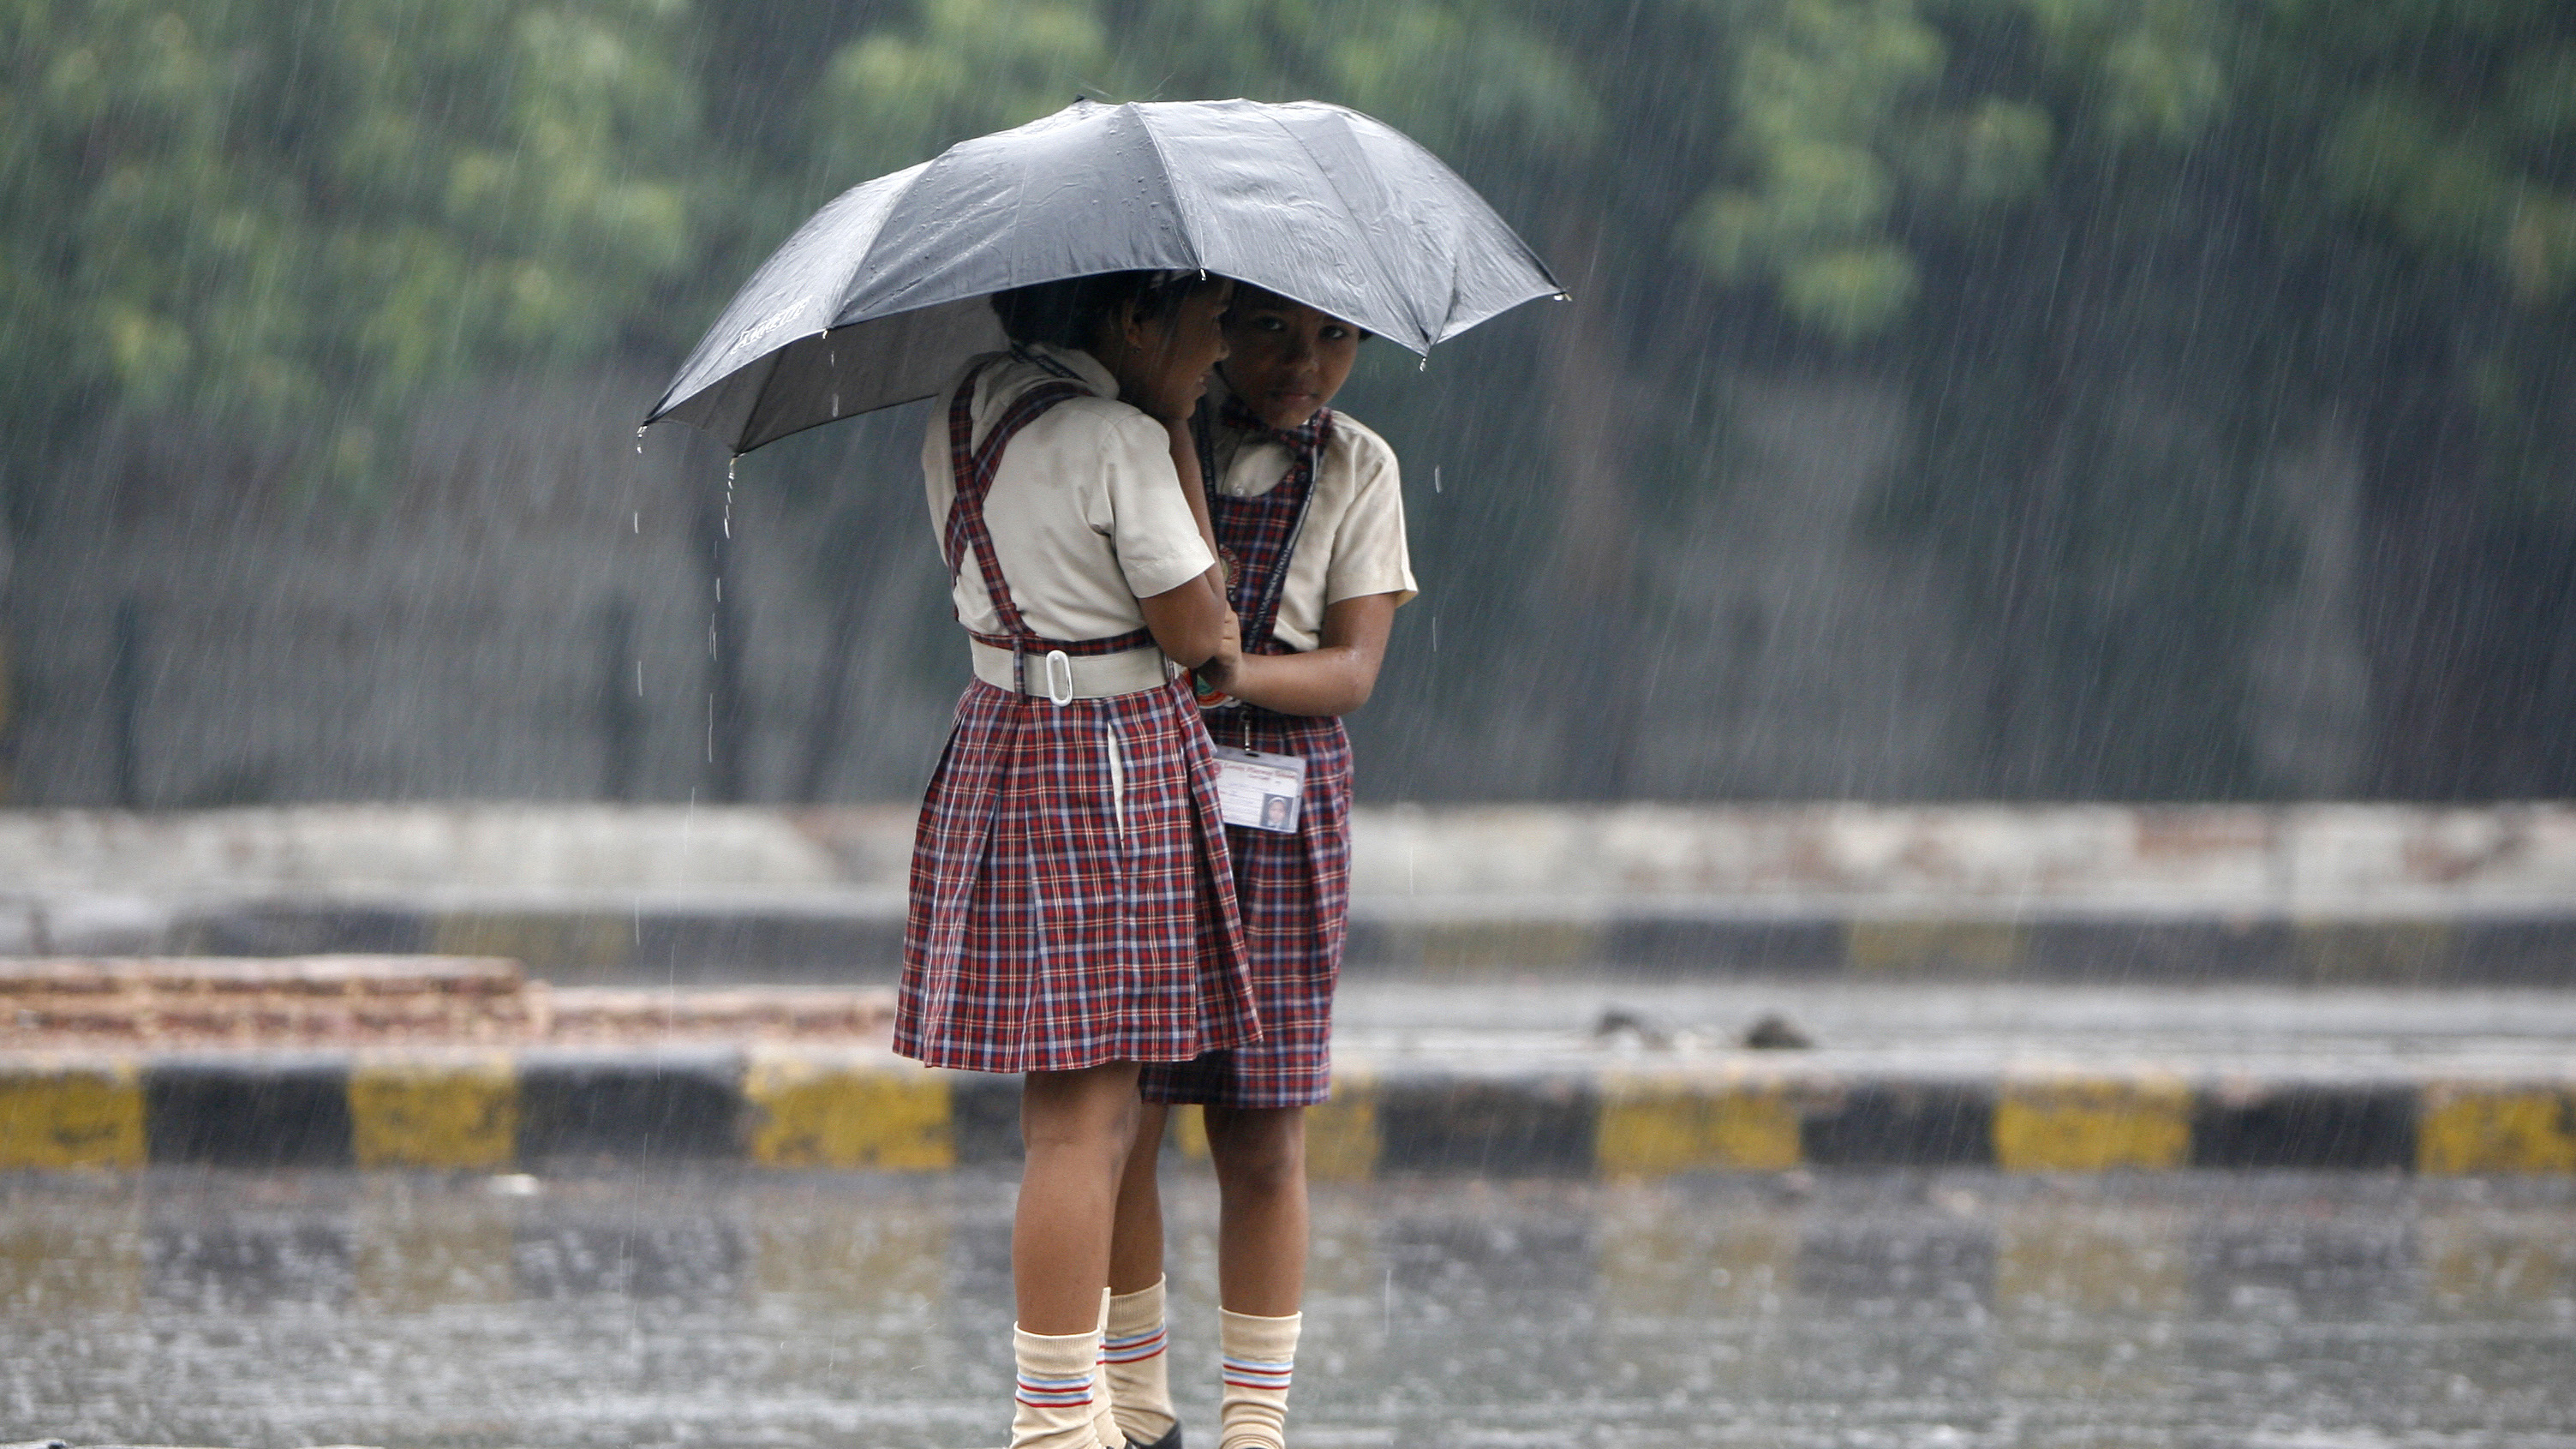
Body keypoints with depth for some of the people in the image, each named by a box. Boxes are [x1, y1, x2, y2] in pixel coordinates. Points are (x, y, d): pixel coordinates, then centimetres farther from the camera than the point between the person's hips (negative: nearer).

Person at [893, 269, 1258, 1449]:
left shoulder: (963, 414, 8)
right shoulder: (1123, 445, -18)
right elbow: (1194, 630, -12)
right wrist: (1181, 444, -6)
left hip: (999, 742, 9)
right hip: (1115, 763, -9)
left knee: (1087, 1114, 15)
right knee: (1080, 1119, -6)